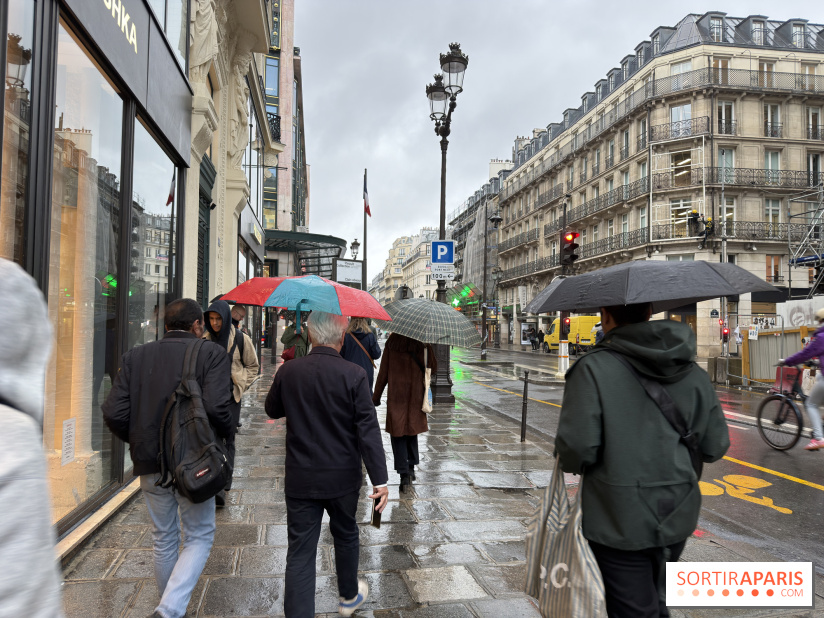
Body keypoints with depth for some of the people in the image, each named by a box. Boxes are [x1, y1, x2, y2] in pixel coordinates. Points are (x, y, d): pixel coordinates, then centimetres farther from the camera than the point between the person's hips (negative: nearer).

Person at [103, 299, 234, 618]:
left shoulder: (135, 356, 2)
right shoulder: (211, 353, -10)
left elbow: (114, 414, -5)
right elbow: (217, 408, -22)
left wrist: (138, 441, 12)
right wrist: (227, 432, -1)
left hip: (150, 463, 4)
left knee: (163, 540, 22)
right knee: (199, 537, 13)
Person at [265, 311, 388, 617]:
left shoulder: (288, 371, -7)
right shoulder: (354, 375, -16)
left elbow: (273, 410, 11)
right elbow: (368, 430, -16)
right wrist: (380, 479, -11)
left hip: (300, 478, 1)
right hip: (342, 477, 0)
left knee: (300, 551, 8)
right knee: (345, 537, 23)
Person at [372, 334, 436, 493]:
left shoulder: (391, 342, -5)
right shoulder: (423, 343, -4)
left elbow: (383, 372, -3)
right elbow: (433, 368, 4)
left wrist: (376, 396, 6)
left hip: (396, 396, -2)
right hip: (416, 395, 2)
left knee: (397, 434, 4)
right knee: (412, 429, 20)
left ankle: (404, 474, -2)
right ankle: (411, 467, 24)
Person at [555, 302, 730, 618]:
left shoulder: (593, 368, -17)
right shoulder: (694, 374, 0)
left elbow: (577, 447, -22)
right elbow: (715, 447, 3)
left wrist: (568, 462, 0)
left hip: (620, 522, -5)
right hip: (677, 520, 6)